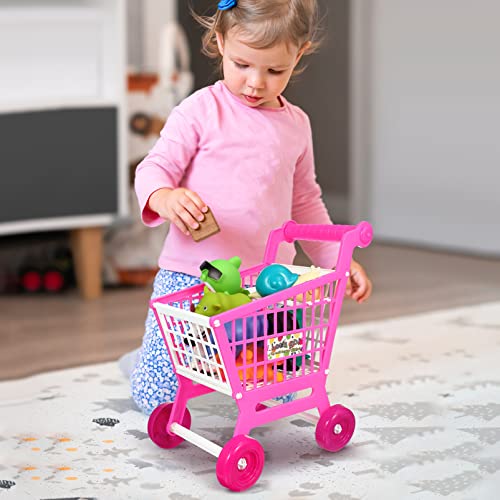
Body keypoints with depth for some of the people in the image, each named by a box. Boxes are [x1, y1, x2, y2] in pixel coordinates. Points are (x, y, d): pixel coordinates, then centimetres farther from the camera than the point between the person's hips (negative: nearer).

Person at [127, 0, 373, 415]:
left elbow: (305, 203, 20)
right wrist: (164, 197, -34)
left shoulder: (296, 125, 10)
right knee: (156, 398, -7)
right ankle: (145, 356, 27)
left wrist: (339, 260, 14)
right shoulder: (201, 111, -6)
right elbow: (155, 168, -10)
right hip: (190, 275, -4)